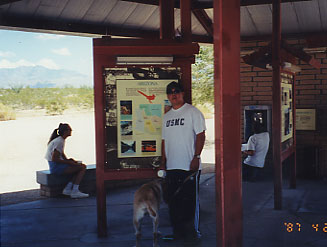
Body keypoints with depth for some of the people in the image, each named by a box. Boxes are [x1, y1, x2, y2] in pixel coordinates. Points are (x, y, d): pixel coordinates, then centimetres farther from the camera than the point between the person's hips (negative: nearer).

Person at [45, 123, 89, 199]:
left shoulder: (61, 140, 14)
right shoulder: (59, 141, -17)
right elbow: (54, 159, -22)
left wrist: (68, 160, 6)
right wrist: (69, 162, -15)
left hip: (55, 166, 10)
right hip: (56, 167, -10)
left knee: (82, 166, 7)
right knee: (82, 167, -13)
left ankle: (68, 189, 3)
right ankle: (75, 192, -10)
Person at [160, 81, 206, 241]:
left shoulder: (192, 112, -3)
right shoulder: (167, 116, 17)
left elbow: (201, 135, -9)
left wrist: (196, 157, -17)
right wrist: (163, 162, 14)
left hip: (189, 167, -6)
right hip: (171, 167, 6)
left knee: (190, 200, -2)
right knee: (173, 200, 10)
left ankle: (192, 232, 10)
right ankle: (177, 232, 20)